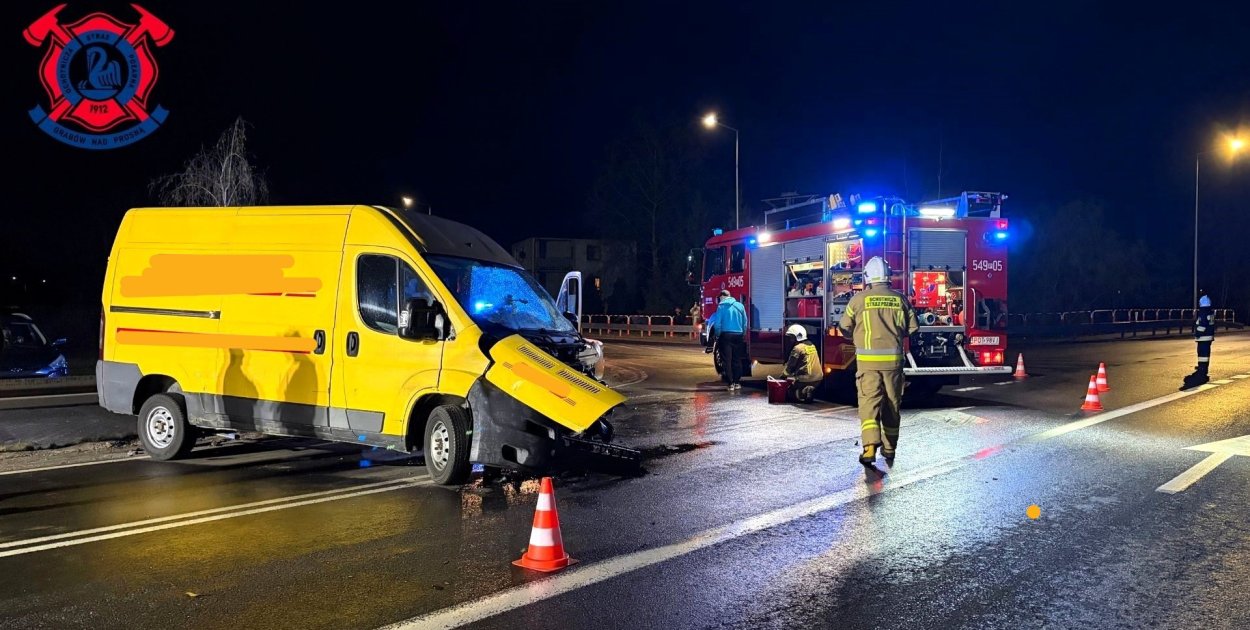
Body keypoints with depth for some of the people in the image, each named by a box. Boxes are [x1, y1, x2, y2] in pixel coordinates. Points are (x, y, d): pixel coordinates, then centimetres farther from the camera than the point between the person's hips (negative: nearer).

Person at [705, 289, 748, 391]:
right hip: (738, 336, 4)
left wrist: (717, 335, 5)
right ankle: (737, 382, 14)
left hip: (726, 335, -4)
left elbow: (717, 323, -8)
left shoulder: (721, 306, -5)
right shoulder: (740, 306, 6)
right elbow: (745, 322, 7)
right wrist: (743, 335, 15)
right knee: (737, 360, 12)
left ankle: (731, 383, -2)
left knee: (727, 360, 1)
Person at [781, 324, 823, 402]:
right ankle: (808, 391, 2)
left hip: (805, 379, -8)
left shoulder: (798, 348, -13)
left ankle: (805, 393, -16)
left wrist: (783, 375, 8)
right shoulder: (811, 345, 12)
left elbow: (790, 366, -9)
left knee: (790, 393, 8)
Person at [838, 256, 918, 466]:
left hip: (868, 360, -3)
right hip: (893, 359, 3)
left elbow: (845, 327, 4)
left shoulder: (859, 299, -4)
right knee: (892, 405, 12)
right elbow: (913, 328, 7)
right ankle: (889, 450, 21)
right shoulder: (899, 299, 4)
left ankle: (870, 447, -22)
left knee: (869, 403, -4)